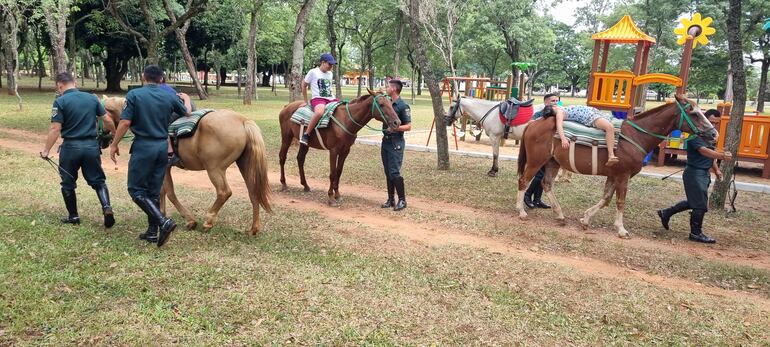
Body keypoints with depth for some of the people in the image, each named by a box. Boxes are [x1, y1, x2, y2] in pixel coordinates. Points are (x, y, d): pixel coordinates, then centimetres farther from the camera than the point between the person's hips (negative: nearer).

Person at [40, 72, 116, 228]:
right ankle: (107, 207, -12)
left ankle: (73, 216, 23)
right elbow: (107, 121, 7)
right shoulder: (92, 98, 4)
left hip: (71, 147, -3)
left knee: (68, 183, 15)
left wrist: (46, 150, -5)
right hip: (92, 145, 3)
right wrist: (115, 133, 25)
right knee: (98, 180, 11)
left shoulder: (60, 101, -8)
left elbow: (55, 129, -12)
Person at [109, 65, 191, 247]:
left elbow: (125, 123, -12)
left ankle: (163, 221, -13)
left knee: (136, 190, 3)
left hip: (143, 146, -5)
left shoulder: (134, 95, -8)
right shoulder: (170, 96, 2)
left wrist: (114, 145, -1)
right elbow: (187, 113, 17)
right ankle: (152, 231, 16)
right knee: (154, 191, 13)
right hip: (162, 146, 5)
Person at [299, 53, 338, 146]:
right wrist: (305, 101, 7)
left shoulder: (330, 74, 18)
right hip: (318, 99, -7)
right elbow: (303, 85, 6)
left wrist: (332, 95, 17)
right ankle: (306, 135, -29)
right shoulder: (313, 72, 0)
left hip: (331, 99, 7)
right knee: (319, 112, -40)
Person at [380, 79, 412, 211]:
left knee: (394, 172, -8)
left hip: (396, 143, -8)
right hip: (386, 141, 8)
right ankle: (390, 200, 19)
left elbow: (408, 126, -13)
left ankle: (402, 200, 3)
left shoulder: (403, 106, -12)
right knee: (388, 173, 11)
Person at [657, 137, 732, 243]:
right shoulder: (695, 135, -16)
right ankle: (696, 233, 8)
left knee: (693, 201, 19)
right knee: (700, 205, -4)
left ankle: (666, 213, 31)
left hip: (704, 173, 10)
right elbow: (703, 151, -30)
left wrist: (716, 170, 14)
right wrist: (722, 156, -42)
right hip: (695, 173, -10)